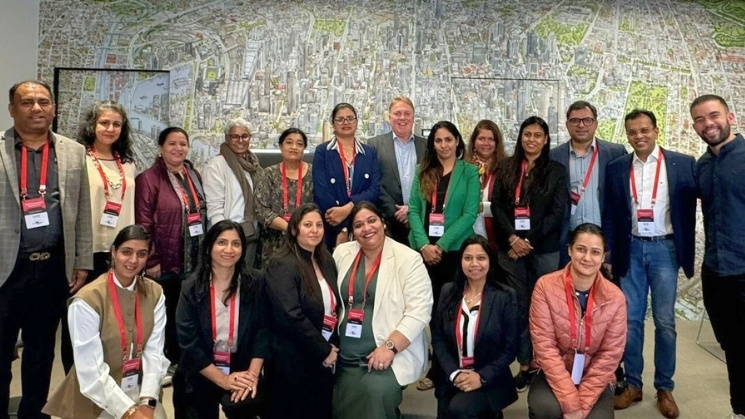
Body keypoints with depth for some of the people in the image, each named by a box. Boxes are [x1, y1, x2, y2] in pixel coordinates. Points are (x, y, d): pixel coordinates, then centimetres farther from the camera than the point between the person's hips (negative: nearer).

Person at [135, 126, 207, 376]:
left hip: (193, 260, 6)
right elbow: (143, 223, -13)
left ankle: (180, 361, 29)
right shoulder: (148, 179, -9)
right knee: (164, 314, 5)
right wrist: (151, 260, -16)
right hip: (165, 262, -6)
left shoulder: (194, 175, 13)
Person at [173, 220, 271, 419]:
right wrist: (222, 380, -15)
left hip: (242, 371, 0)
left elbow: (263, 330, -5)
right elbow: (188, 342, -11)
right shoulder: (192, 287, -8)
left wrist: (252, 373, -16)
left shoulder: (256, 283, -5)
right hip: (200, 375, 1)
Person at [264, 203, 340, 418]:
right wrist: (324, 351, -17)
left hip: (326, 357, 7)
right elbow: (291, 317, -23)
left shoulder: (326, 261, 8)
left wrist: (334, 345, 0)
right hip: (294, 360, -7)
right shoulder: (281, 265, -14)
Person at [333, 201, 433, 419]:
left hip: (392, 357, -4)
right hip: (346, 358, 4)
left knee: (374, 392, -27)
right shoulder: (342, 253, 8)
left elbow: (418, 311, -11)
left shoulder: (408, 259, -6)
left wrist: (390, 347, -19)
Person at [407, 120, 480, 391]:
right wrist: (424, 244, -11)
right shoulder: (423, 173, 10)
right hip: (423, 251, 3)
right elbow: (413, 210, 4)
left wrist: (441, 245, -15)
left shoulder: (469, 172, 1)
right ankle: (437, 369, 23)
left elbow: (469, 214, -7)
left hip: (455, 251, -3)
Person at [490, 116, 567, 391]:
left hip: (544, 248, -1)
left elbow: (557, 212, -3)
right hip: (510, 247, 1)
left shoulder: (556, 171, 4)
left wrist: (529, 241, -10)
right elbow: (496, 206, 2)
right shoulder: (506, 168, 8)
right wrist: (512, 238, -11)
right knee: (518, 305, 4)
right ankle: (525, 365, 14)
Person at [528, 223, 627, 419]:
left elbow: (610, 355, -7)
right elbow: (545, 346, -17)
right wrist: (570, 402, -21)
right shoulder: (546, 286, -15)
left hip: (594, 380, 2)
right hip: (553, 375, -1)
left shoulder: (615, 298, -9)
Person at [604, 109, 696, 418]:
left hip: (664, 248, -1)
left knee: (664, 321, 5)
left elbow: (689, 209, -2)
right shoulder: (616, 168, 3)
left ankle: (664, 388, 19)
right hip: (631, 249, 2)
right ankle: (632, 384, 19)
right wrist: (608, 254, 2)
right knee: (631, 319, 6)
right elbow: (610, 215, 4)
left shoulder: (682, 164, -2)